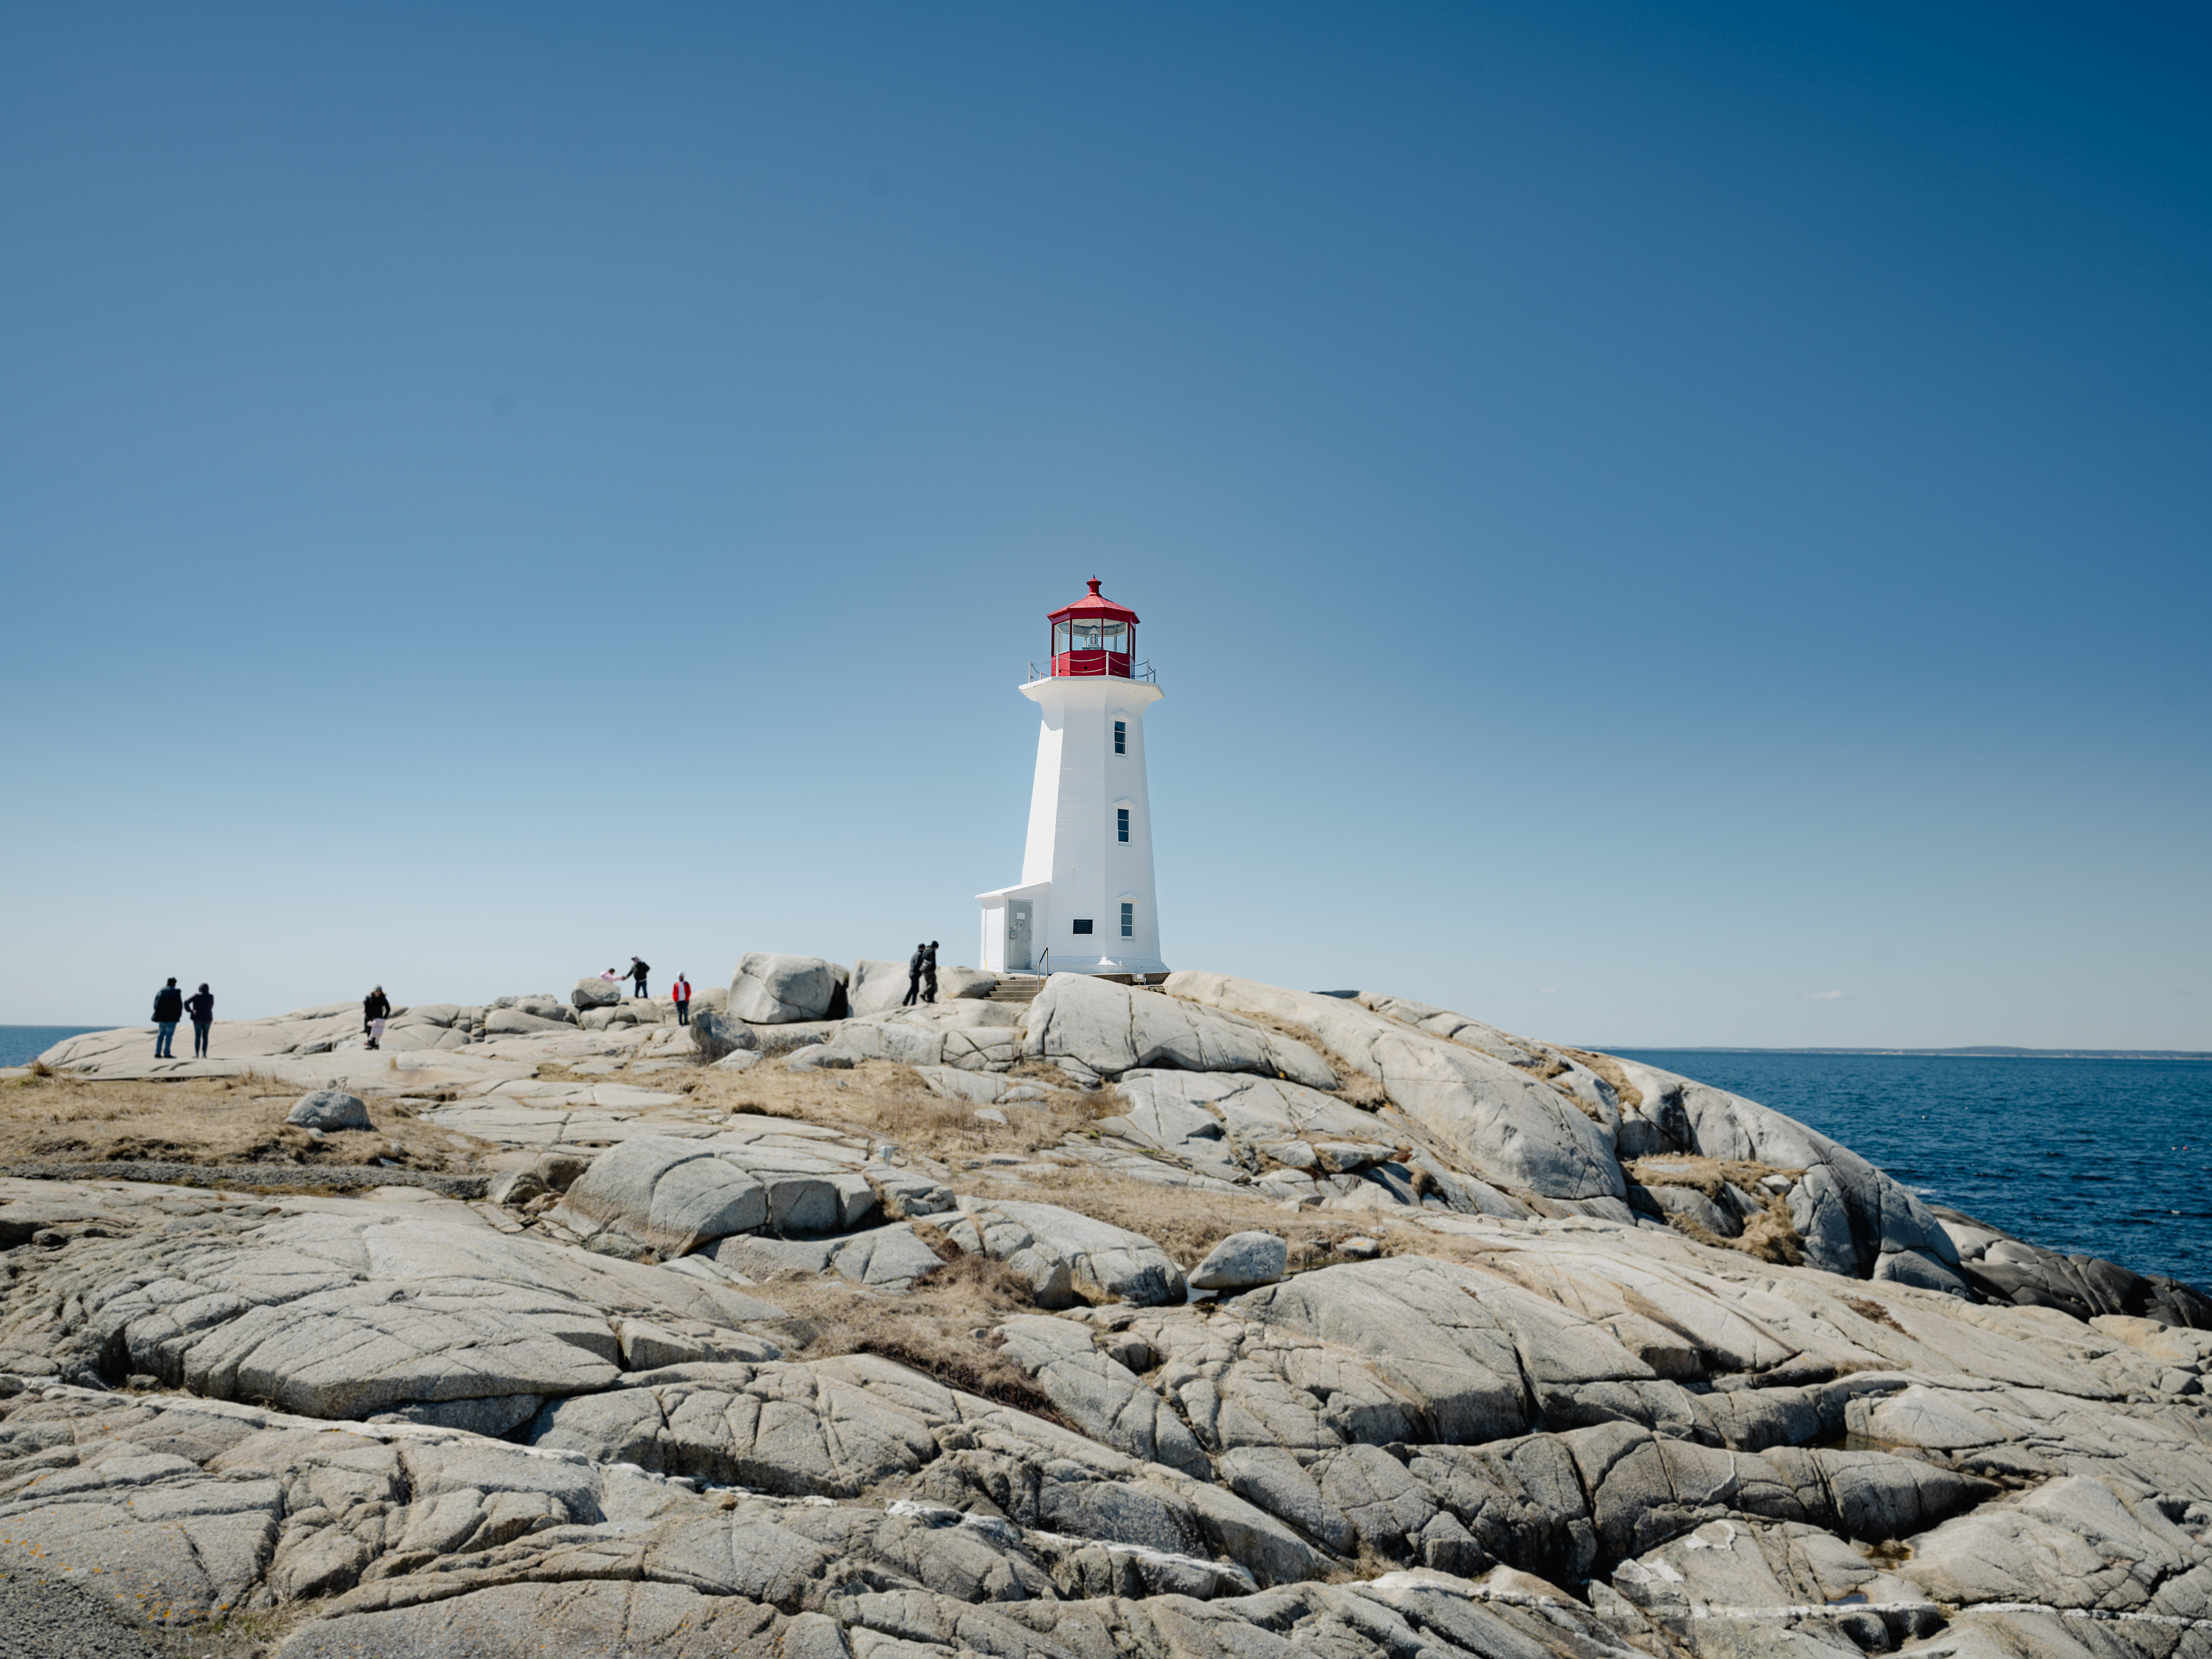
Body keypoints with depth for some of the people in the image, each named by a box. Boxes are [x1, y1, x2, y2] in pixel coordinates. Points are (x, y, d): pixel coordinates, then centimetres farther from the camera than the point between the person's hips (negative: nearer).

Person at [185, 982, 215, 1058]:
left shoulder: (196, 995, -11)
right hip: (208, 1018, 2)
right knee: (205, 1036, 10)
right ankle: (204, 1054, 5)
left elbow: (186, 1002, -17)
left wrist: (189, 1010, -1)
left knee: (197, 1036, 1)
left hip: (198, 1018, -2)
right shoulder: (211, 996, -3)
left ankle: (197, 1054, -4)